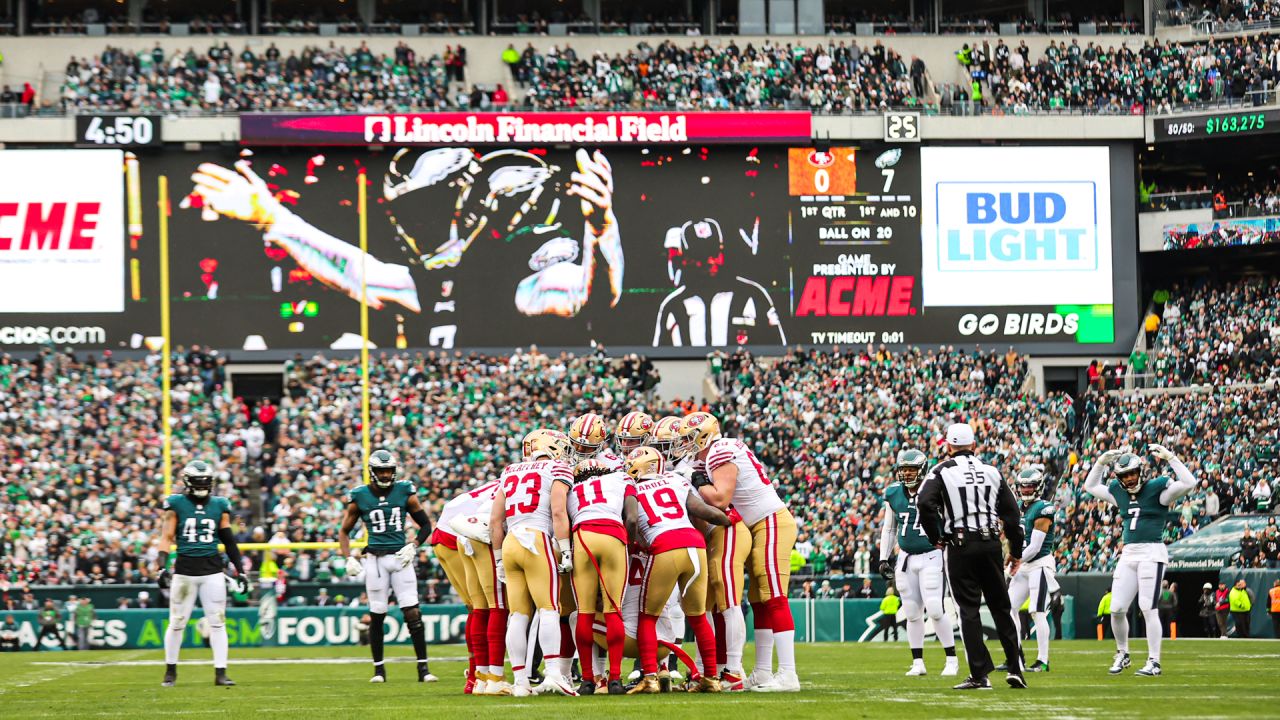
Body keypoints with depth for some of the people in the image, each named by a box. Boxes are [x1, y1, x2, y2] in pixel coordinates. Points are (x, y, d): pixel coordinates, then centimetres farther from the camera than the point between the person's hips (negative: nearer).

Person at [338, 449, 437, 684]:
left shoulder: (405, 492, 3)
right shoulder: (360, 497, 2)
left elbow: (426, 525, 12)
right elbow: (344, 531, 12)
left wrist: (413, 546, -4)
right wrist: (349, 559, -2)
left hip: (401, 558, 0)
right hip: (375, 559, 0)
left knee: (413, 613, -7)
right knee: (377, 614, 3)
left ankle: (423, 668, -3)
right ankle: (379, 669, 15)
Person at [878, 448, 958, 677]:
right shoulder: (893, 495, 5)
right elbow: (888, 529, 17)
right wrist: (883, 559, 14)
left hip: (932, 557, -5)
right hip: (906, 559, 5)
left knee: (935, 610, -12)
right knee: (912, 613, 6)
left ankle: (952, 660, -2)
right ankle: (918, 663, 14)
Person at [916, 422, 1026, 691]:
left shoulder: (942, 471, -2)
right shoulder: (991, 472, 10)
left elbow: (925, 504, -17)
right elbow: (1011, 513, 10)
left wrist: (935, 537, -3)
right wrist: (1016, 551, 18)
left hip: (961, 545, -3)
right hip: (991, 543, 3)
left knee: (969, 610, -1)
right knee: (1001, 607, 13)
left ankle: (980, 674, -4)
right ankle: (1015, 668, 11)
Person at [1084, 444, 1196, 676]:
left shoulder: (1157, 489, -2)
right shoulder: (1119, 493, 14)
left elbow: (1188, 483, -13)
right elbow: (1090, 486, 28)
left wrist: (1169, 457, -15)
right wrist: (1102, 462, 16)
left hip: (1152, 552, -6)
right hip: (1128, 554, 6)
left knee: (1148, 608, -10)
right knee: (1117, 609, 4)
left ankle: (1154, 662, -5)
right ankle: (1122, 654, 23)